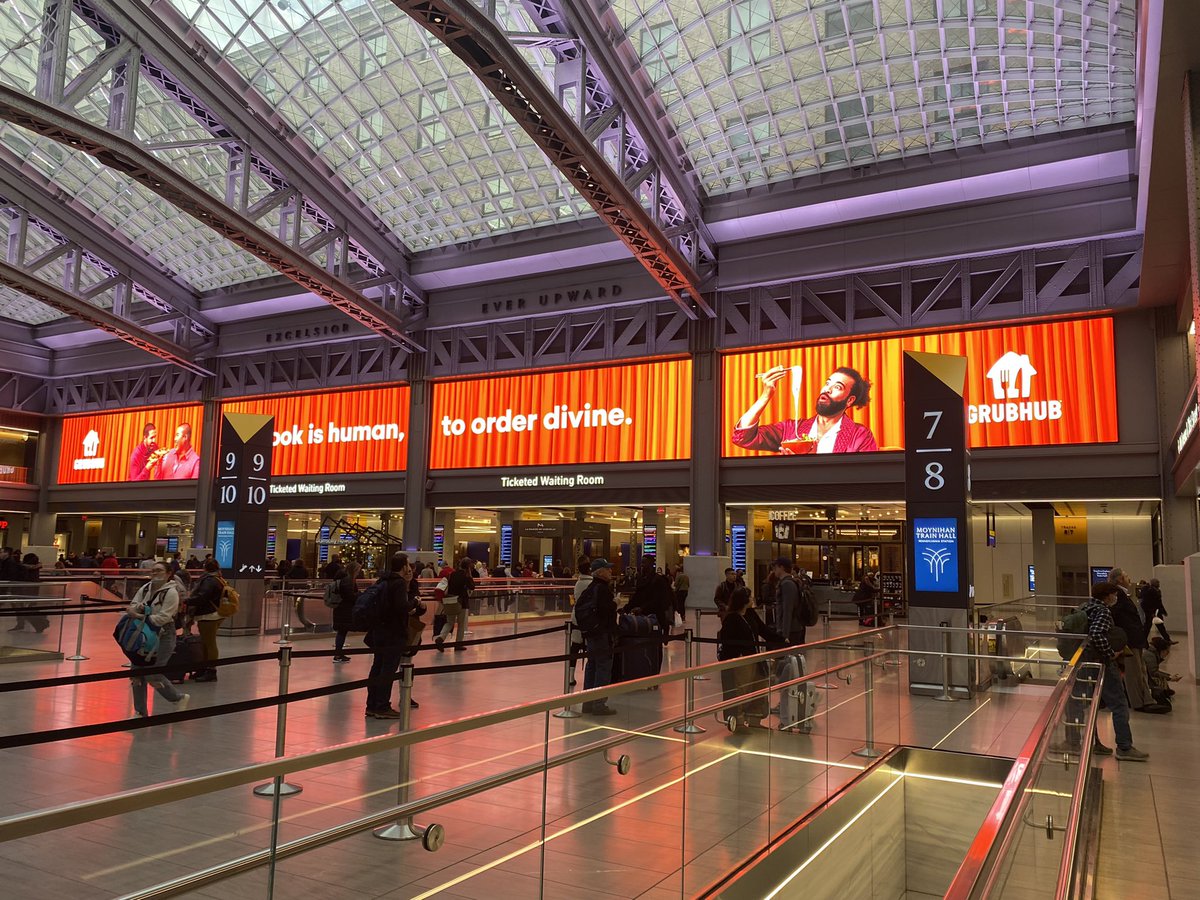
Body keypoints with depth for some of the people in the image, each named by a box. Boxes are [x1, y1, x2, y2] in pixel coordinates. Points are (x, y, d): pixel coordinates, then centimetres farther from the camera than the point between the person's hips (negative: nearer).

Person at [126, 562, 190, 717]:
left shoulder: (171, 592, -15)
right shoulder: (145, 588, 5)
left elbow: (163, 618, -21)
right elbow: (132, 605, 7)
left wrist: (141, 616, -26)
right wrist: (138, 607, -15)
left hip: (163, 637, -7)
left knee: (152, 675, -9)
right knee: (137, 673, 6)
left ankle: (179, 698, 15)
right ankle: (140, 712, 21)